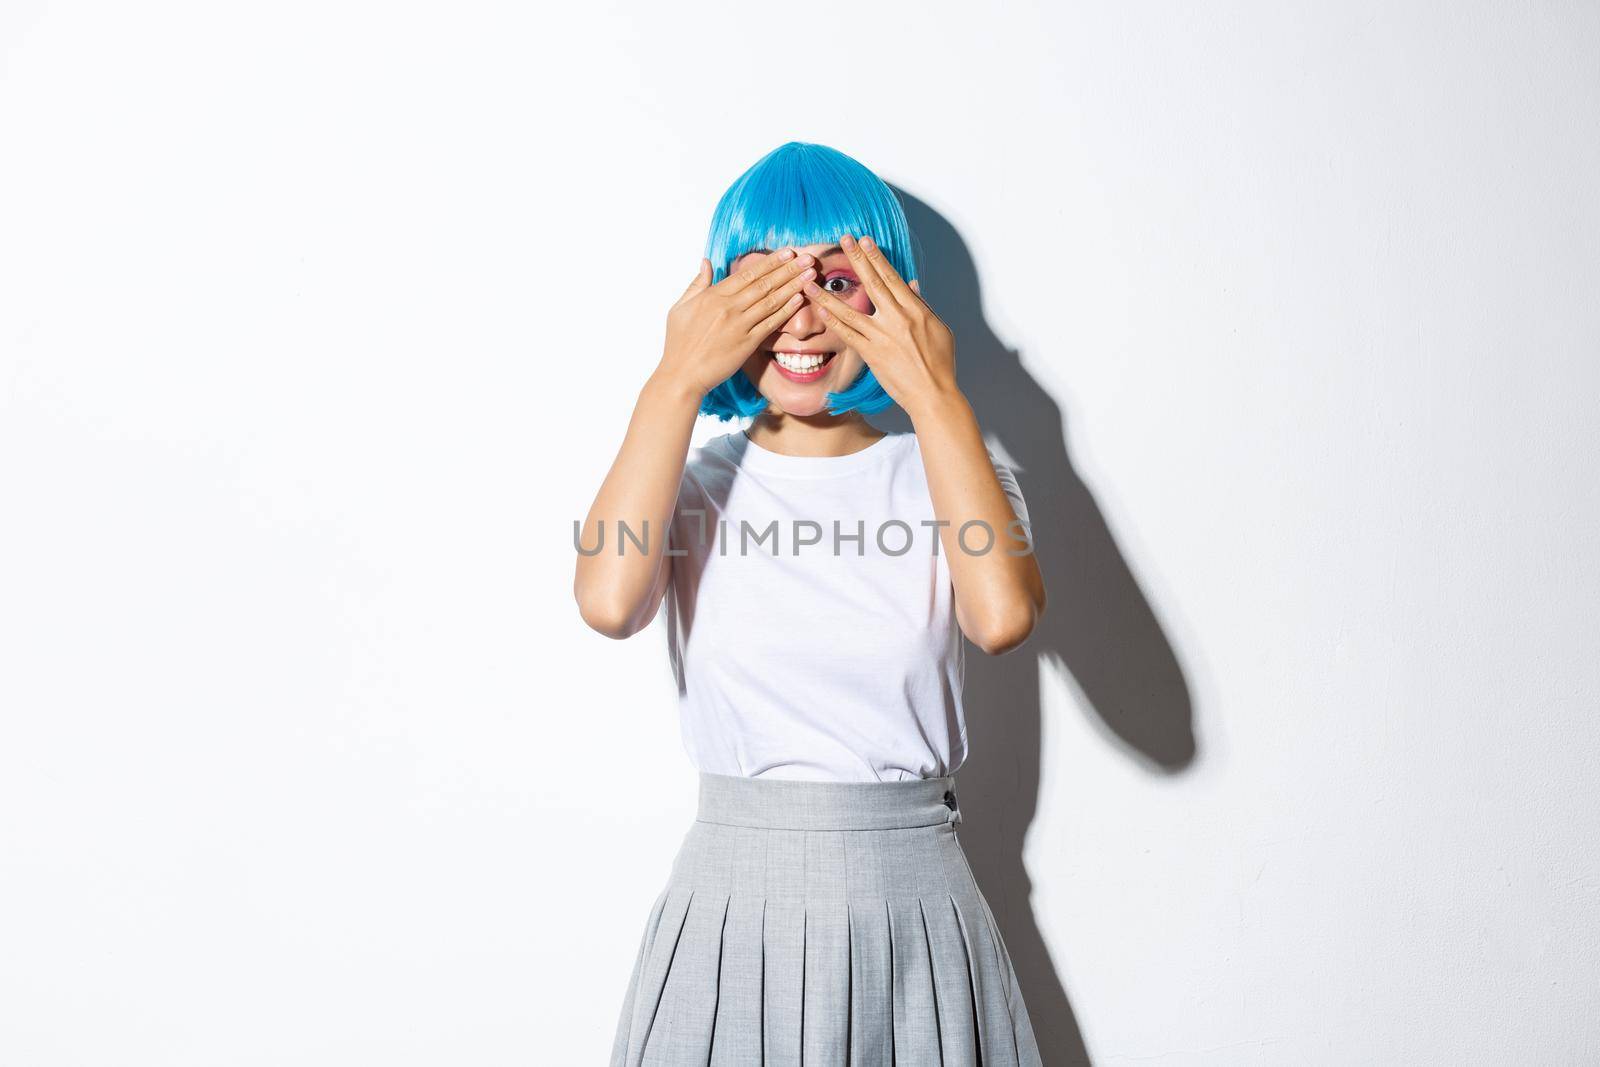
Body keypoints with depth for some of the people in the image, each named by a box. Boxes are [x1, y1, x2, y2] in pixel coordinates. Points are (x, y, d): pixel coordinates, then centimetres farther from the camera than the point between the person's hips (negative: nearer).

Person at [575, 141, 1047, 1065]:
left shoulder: (945, 471, 0)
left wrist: (937, 397, -17)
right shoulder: (696, 483, 0)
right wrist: (676, 383, -17)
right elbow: (609, 601, -22)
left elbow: (1003, 616, -22)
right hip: (734, 907, 0)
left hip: (911, 904, 1)